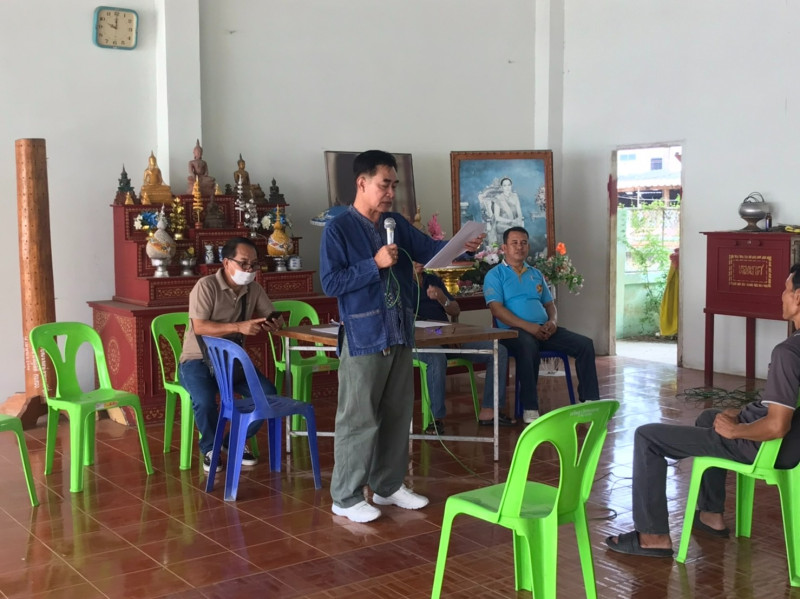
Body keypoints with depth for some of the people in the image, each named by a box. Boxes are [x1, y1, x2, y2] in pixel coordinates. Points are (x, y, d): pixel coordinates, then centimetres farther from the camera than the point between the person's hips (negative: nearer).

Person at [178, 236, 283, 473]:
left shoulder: (254, 289, 2)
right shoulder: (206, 286, -17)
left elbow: (273, 317, 7)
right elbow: (199, 327, -26)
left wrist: (274, 323, -19)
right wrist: (239, 327, -35)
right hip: (198, 360, -5)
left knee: (268, 392, -17)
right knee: (204, 400, -34)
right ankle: (210, 448, -3)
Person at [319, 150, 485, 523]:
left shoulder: (397, 224, 11)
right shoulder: (338, 229, -9)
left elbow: (428, 250, 5)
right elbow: (330, 283, -15)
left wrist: (460, 247, -14)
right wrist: (375, 264, -21)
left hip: (399, 335, 7)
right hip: (363, 338, -7)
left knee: (397, 414, 14)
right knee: (358, 419, -2)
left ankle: (388, 486, 27)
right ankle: (345, 497, 9)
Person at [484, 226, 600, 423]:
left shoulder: (536, 274, 24)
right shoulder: (495, 275, 4)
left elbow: (549, 304, 25)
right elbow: (497, 309, -9)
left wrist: (553, 321, -1)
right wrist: (528, 327, -19)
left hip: (543, 329, 6)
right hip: (515, 331, -6)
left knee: (585, 344, -13)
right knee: (528, 346, -41)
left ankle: (589, 401, -7)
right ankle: (530, 409, -35)